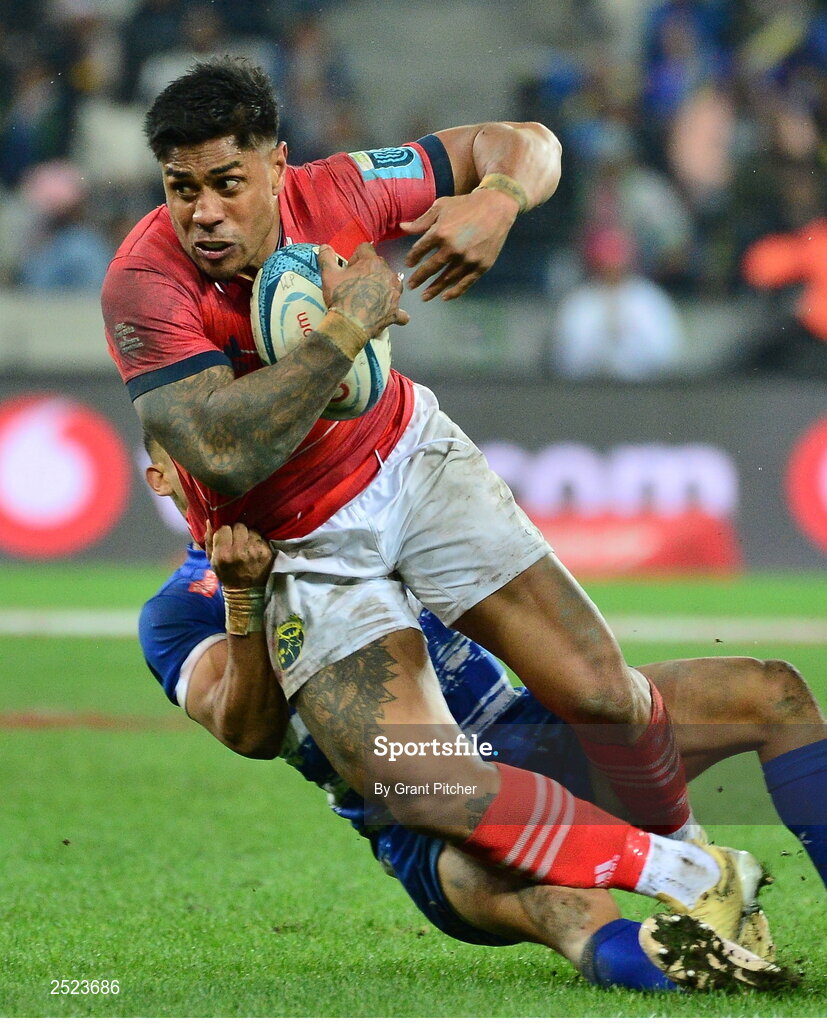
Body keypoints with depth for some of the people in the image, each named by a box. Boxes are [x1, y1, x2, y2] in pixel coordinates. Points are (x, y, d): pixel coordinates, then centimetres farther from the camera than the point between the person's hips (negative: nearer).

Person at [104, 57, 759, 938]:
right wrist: (348, 324, -37)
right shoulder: (145, 286, -26)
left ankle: (684, 840, 27)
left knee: (599, 693, -6)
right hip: (300, 551, -3)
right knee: (424, 792, -22)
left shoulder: (334, 196, -17)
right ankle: (681, 877, -7)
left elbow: (524, 144, -4)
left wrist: (496, 201, -28)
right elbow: (227, 457, -37)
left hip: (409, 459, 3)